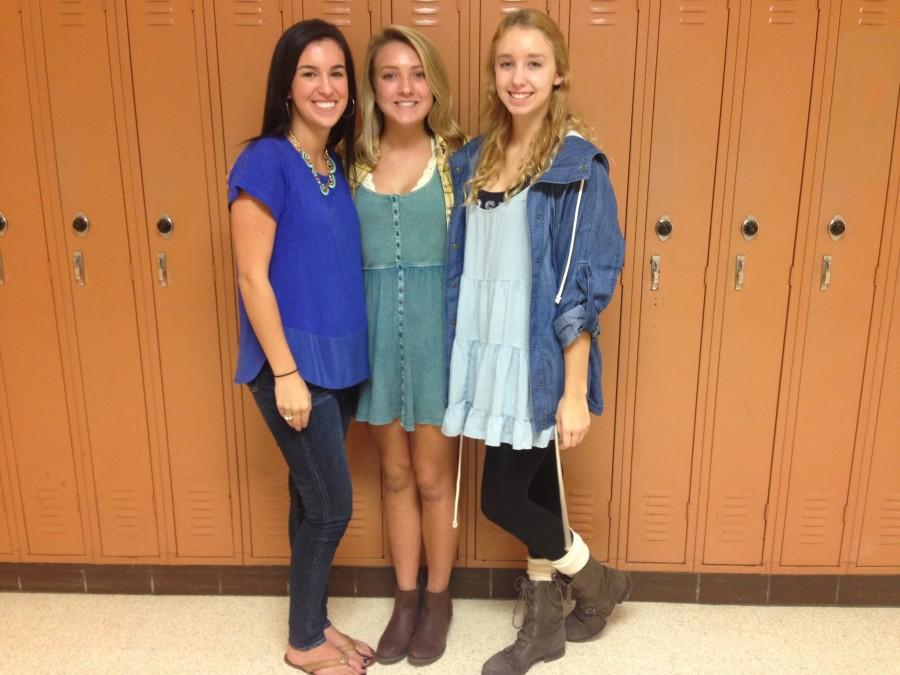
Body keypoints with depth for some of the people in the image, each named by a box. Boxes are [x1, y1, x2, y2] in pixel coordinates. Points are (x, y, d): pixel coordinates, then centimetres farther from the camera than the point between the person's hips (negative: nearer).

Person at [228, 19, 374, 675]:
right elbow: (252, 278, -16)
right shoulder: (265, 162, -13)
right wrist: (286, 373, -18)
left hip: (339, 359, 7)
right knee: (332, 504, 1)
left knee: (313, 499, 16)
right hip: (293, 361, -7)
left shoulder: (338, 165, 9)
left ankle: (316, 622, 33)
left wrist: (339, 357, 12)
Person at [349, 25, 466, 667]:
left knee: (434, 476, 9)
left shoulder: (456, 158, -4)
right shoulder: (355, 162, 3)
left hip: (437, 324, -3)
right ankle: (406, 598, 33)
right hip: (376, 325, 3)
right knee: (397, 475, 15)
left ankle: (438, 600, 31)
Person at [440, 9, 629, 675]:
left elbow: (583, 288, -15)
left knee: (501, 498, 1)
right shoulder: (474, 159, 7)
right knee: (533, 493, 17)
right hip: (489, 356, 6)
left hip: (540, 363, -6)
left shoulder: (577, 165, -11)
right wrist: (457, 359, 9)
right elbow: (462, 268, 10)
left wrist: (575, 391, -16)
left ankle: (599, 583, 29)